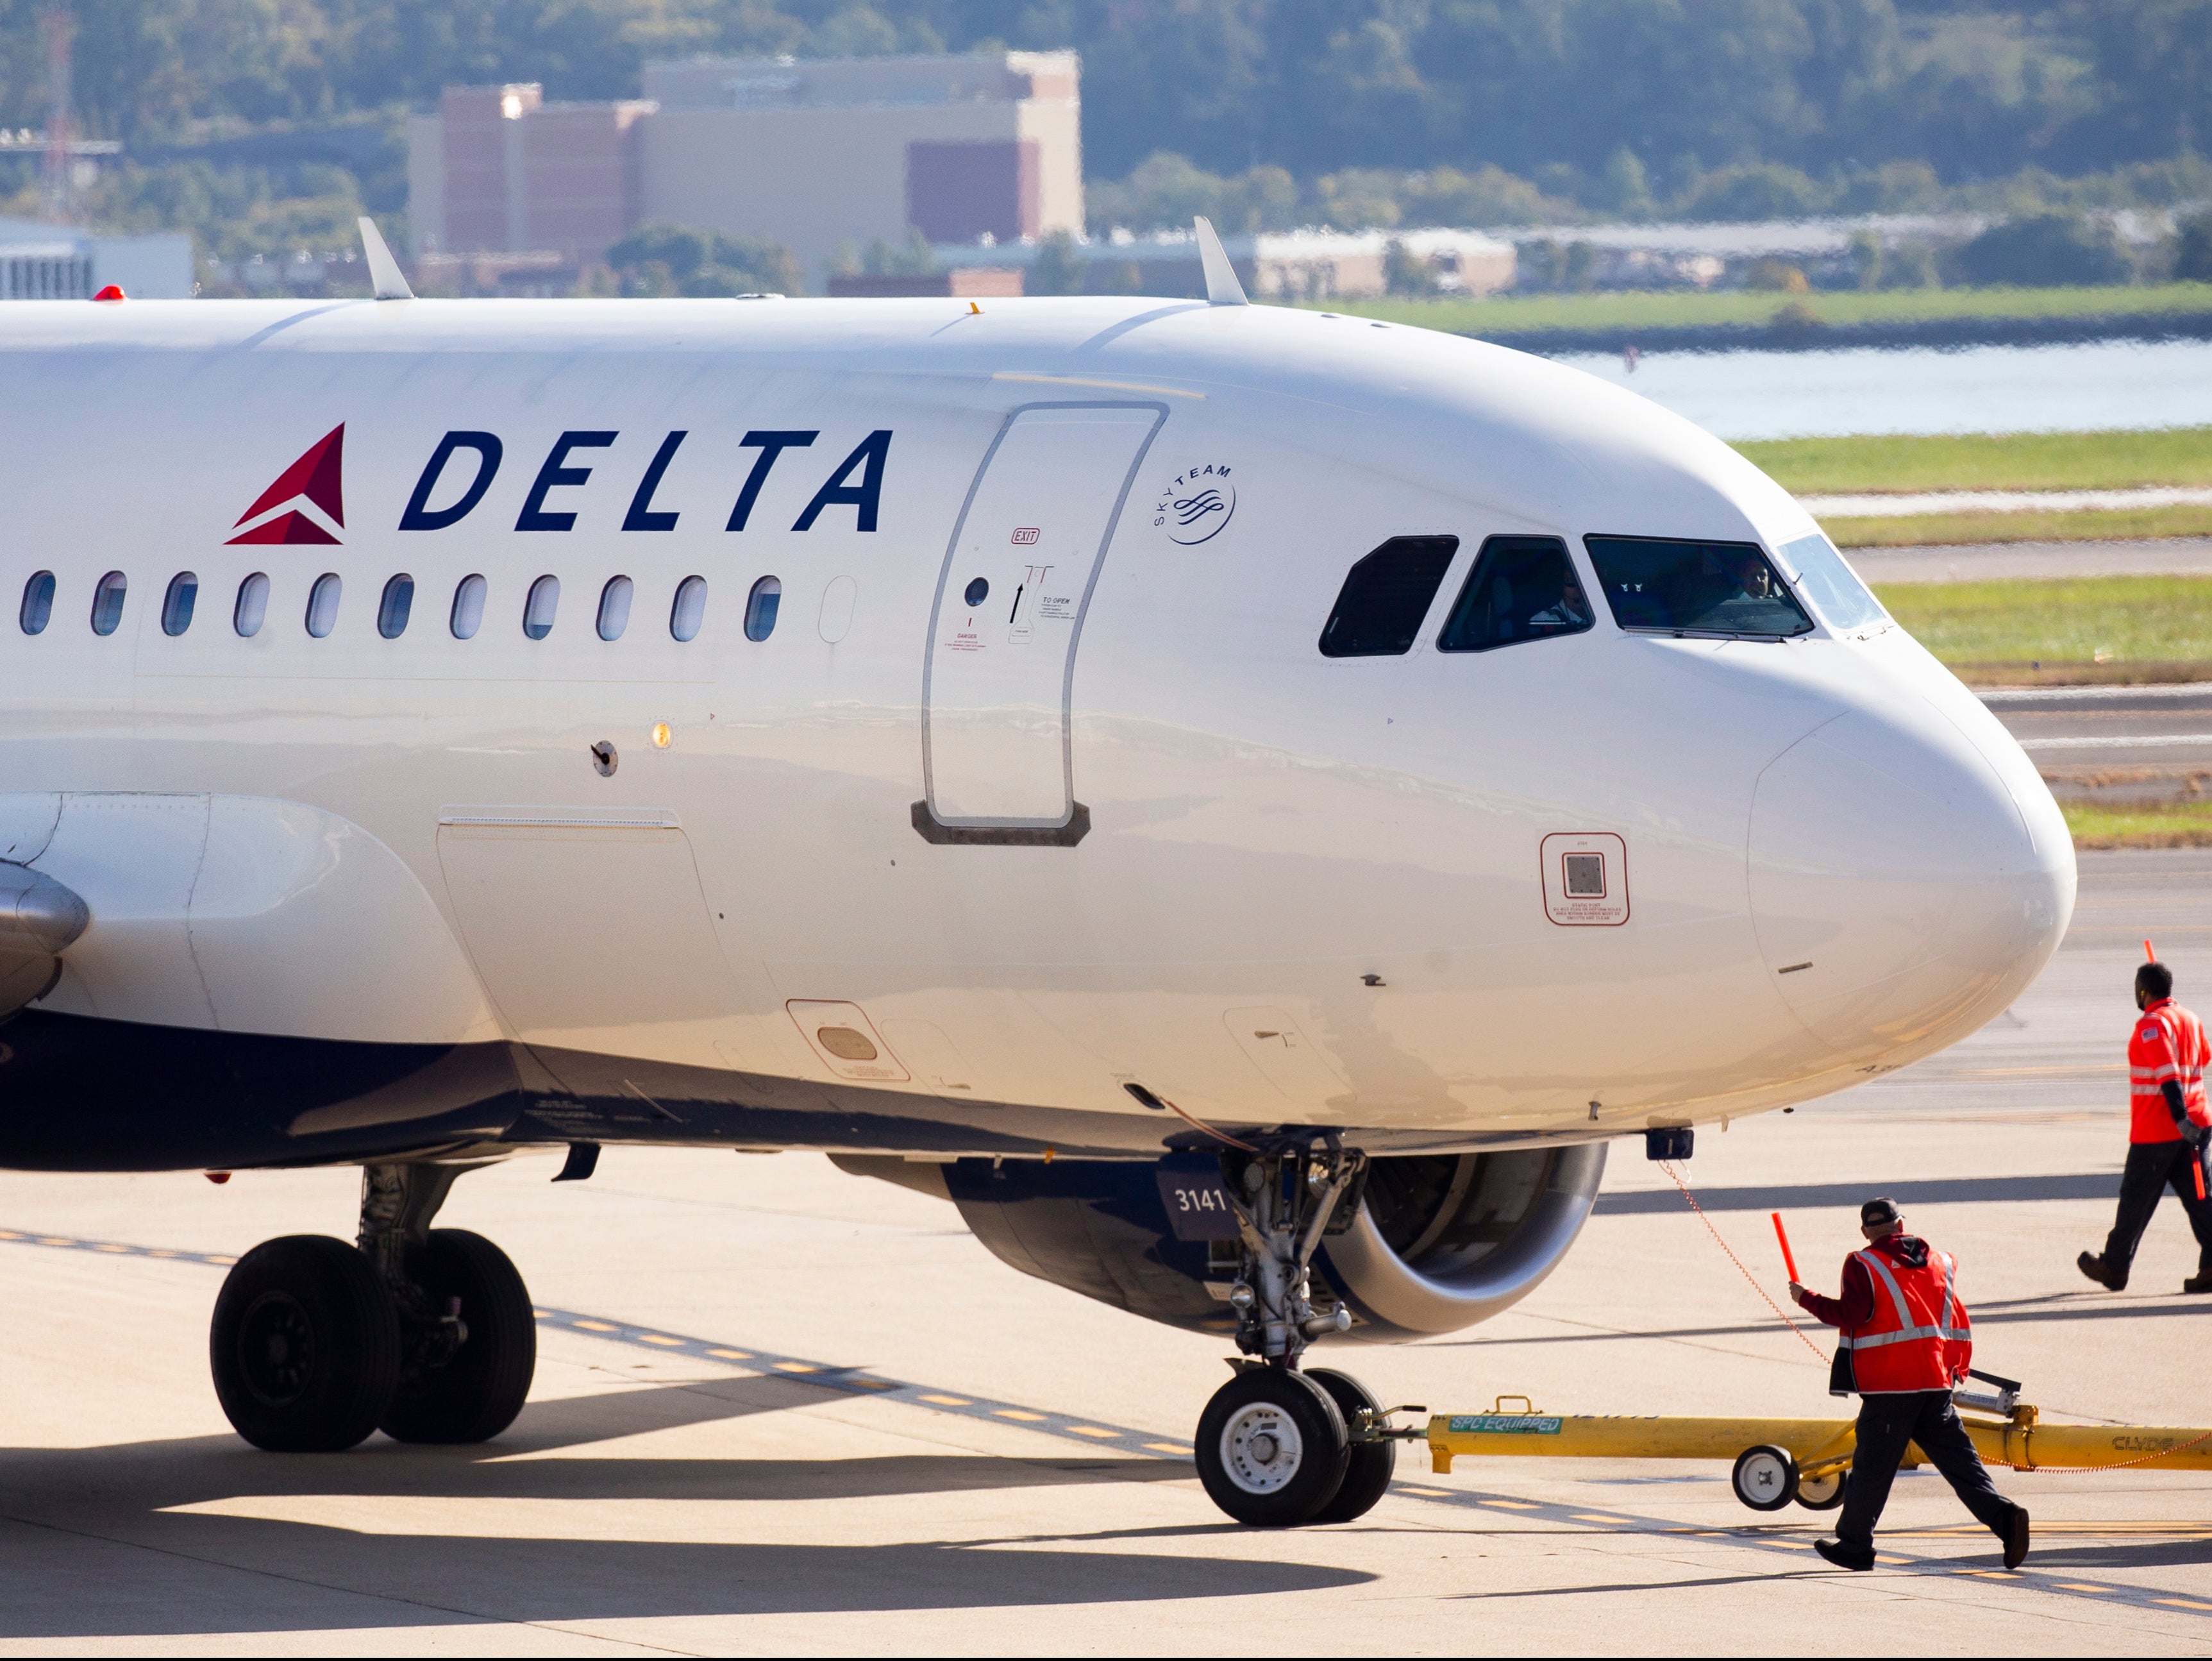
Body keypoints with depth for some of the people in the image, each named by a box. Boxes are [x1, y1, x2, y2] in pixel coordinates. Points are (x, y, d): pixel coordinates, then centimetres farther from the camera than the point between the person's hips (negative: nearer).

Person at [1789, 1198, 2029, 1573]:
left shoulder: (1864, 1265, -5)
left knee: (1873, 1465, 4)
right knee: (1957, 1458, 3)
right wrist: (1958, 1369, 29)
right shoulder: (1940, 1263, 13)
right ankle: (2004, 1516, -15)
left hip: (1888, 1387, -5)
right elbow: (1958, 1321, 18)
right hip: (1935, 1381, 5)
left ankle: (1854, 1545, 12)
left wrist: (1807, 1300, 0)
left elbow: (1851, 1314, -13)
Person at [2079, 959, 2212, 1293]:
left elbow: (2168, 1074, -24)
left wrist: (2180, 1117, -29)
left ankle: (2114, 1267, 17)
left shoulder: (2152, 1024, -15)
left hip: (2156, 1130, -7)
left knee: (2136, 1199, 5)